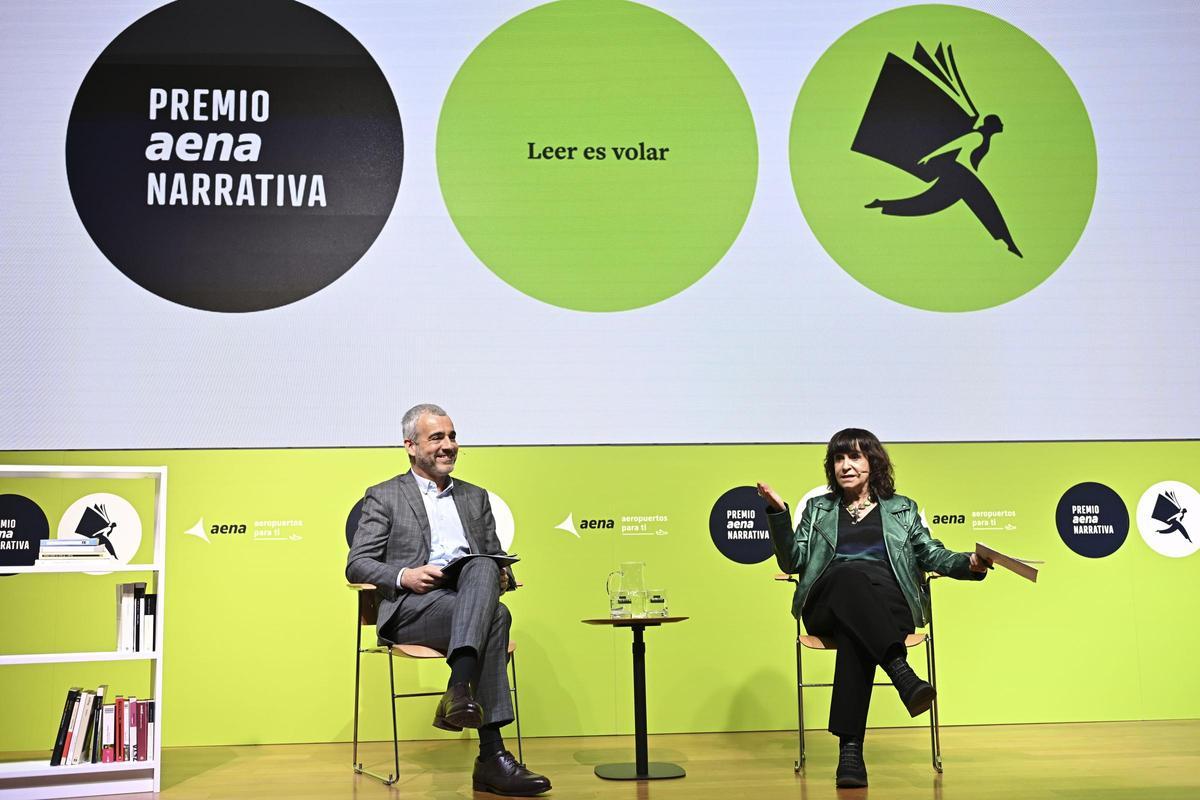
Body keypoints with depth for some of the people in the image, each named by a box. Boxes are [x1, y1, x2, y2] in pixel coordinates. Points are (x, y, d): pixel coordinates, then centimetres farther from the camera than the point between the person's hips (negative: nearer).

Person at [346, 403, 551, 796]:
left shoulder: (475, 497, 25)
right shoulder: (384, 497, 13)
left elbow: (495, 560, 23)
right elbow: (356, 565, 4)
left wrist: (503, 577, -3)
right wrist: (405, 576, -15)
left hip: (470, 596, 4)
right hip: (411, 608, -3)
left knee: (483, 568, -34)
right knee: (496, 616, -33)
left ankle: (459, 689, -44)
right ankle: (491, 756, -37)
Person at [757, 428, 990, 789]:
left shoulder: (901, 509, 26)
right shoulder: (818, 508, 25)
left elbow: (933, 555, 18)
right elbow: (793, 561, 14)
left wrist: (969, 564, -3)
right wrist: (778, 513, 0)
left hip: (887, 603, 0)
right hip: (826, 606, 0)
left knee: (853, 633, -38)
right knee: (851, 573, -38)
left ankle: (850, 749, -48)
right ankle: (901, 672, -56)